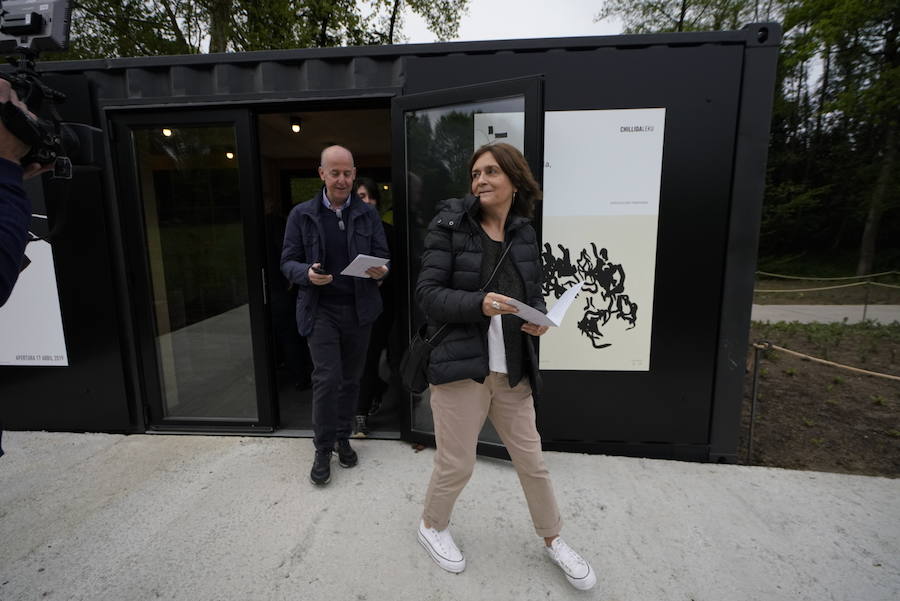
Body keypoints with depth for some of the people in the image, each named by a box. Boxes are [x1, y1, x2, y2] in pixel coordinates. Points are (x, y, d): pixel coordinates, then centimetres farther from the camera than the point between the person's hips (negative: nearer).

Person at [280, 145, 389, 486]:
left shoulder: (368, 214, 6)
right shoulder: (301, 214, 2)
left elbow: (382, 257, 6)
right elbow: (288, 262, 3)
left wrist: (381, 271, -17)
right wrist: (308, 274, -19)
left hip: (359, 308, 2)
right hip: (320, 309, -2)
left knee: (351, 378, 11)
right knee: (327, 378, -7)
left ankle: (343, 438, 30)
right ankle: (323, 450, 12)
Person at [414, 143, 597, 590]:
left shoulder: (524, 234, 7)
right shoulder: (450, 225, -6)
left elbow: (534, 294, 14)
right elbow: (427, 293, -11)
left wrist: (539, 318, -9)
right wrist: (479, 303, -26)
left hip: (513, 370, 4)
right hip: (460, 365, -4)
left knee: (532, 461, 16)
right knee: (456, 465, 9)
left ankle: (552, 539, 42)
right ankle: (431, 526, 41)